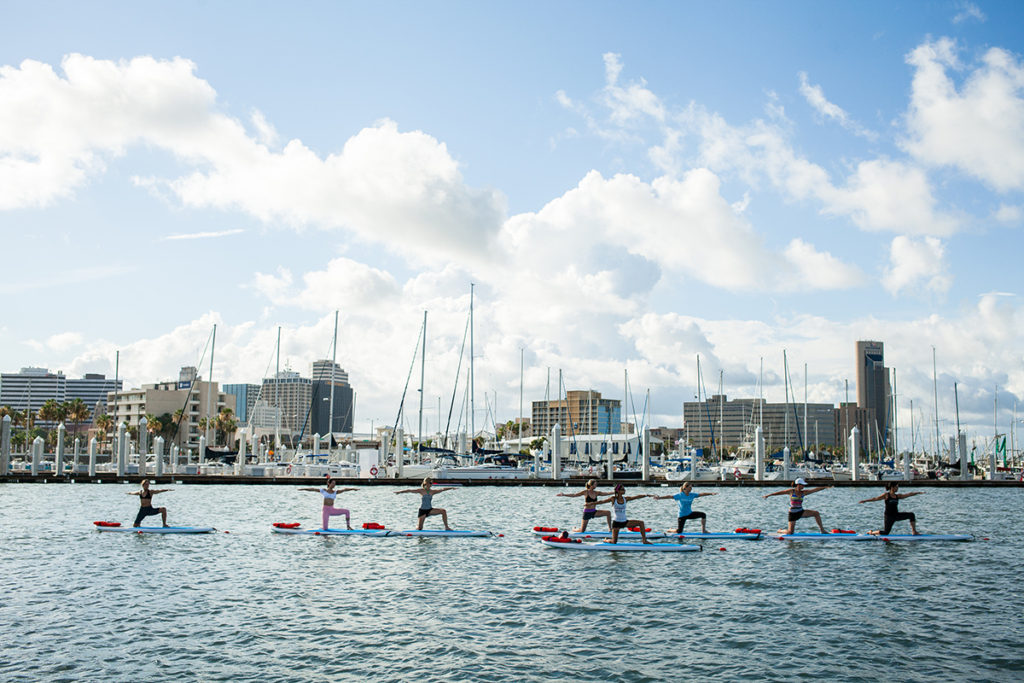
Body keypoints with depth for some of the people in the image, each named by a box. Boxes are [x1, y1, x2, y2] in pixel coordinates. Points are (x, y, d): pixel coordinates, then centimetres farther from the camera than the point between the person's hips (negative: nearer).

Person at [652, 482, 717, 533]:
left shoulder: (692, 495, -1)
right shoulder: (679, 495, -16)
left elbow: (701, 494, 1)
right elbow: (669, 496, -24)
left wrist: (711, 494, -5)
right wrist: (659, 498, -34)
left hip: (690, 514, 5)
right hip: (682, 515, -5)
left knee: (703, 515, -7)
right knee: (679, 532, -6)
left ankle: (703, 530, 4)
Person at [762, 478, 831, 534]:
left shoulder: (804, 492, 3)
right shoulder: (791, 491, -7)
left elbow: (815, 490, 0)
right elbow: (780, 492, -2)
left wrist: (826, 487, -4)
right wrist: (768, 495, -1)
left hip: (801, 512, 4)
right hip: (793, 513, -4)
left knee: (816, 513, -12)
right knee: (790, 532, -8)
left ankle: (822, 530, -2)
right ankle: (780, 531, 25)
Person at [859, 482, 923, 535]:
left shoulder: (898, 496, 7)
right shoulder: (886, 495, -8)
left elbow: (908, 494, 5)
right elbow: (875, 499, -9)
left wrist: (919, 492, 1)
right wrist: (864, 501, -15)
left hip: (896, 515, 6)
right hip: (889, 516, -5)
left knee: (911, 515, -9)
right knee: (885, 533, -7)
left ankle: (914, 532, -2)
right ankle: (871, 532, 17)